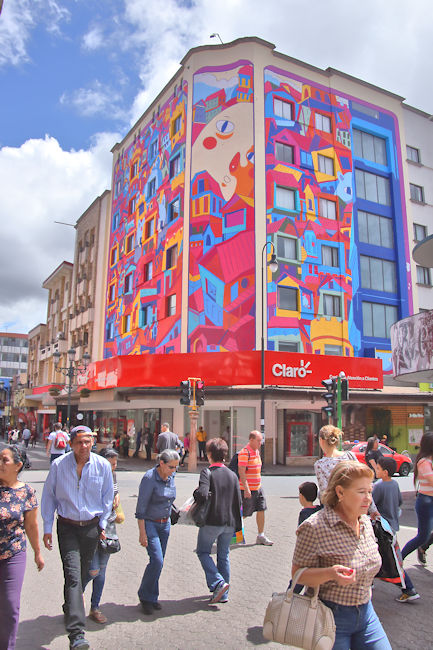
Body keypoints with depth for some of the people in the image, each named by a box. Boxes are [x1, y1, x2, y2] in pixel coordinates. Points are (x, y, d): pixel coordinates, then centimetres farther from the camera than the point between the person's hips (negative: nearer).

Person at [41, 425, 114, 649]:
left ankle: (70, 608, 42)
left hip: (91, 527, 2)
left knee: (82, 573, 15)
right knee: (73, 574, -11)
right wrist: (47, 528, 2)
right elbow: (49, 496, 1)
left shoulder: (103, 466, -6)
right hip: (67, 527, -2)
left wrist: (103, 524, 7)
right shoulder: (58, 465, -9)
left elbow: (107, 497, 6)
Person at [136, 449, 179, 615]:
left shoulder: (171, 477, 1)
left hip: (165, 524, 6)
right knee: (157, 560, -12)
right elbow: (141, 508, -18)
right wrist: (142, 533, -17)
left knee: (158, 562, 9)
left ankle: (152, 598, 24)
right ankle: (145, 596, 8)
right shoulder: (149, 478, -20)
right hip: (149, 523, -6)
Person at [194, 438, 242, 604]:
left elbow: (202, 495, -24)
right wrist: (237, 524, 16)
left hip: (211, 521, -5)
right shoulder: (232, 475, 3)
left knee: (203, 552, 14)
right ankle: (223, 594, 24)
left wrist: (196, 492, -4)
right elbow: (238, 501, 4)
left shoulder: (207, 472, -12)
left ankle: (218, 583, -2)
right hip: (229, 522, 5)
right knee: (223, 556, 18)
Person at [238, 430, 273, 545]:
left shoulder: (257, 451, 11)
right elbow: (241, 472, -21)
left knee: (261, 510, 7)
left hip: (258, 487, 8)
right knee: (244, 514, 1)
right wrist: (246, 489, -25)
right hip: (248, 489, -8)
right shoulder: (244, 453, -17)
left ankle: (260, 536, 17)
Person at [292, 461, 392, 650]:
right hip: (330, 616, -6)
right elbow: (298, 574, -19)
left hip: (366, 613, 6)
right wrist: (331, 573, -33)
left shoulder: (366, 522, 2)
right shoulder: (315, 527, -22)